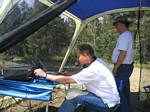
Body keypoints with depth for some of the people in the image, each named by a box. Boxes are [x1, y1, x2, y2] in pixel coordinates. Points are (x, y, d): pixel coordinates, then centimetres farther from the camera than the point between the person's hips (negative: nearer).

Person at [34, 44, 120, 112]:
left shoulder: (93, 69, -26)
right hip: (107, 97, 9)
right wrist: (69, 74, -4)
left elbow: (67, 80, -24)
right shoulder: (97, 62, 1)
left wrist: (45, 75, -16)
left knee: (72, 97, -18)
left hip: (107, 102, -9)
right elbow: (82, 75, 12)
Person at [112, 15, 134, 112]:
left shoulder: (124, 36, -18)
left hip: (123, 67, -10)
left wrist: (116, 67, -20)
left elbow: (122, 53, -25)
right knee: (125, 89, 18)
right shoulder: (128, 34, 15)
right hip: (128, 66, 10)